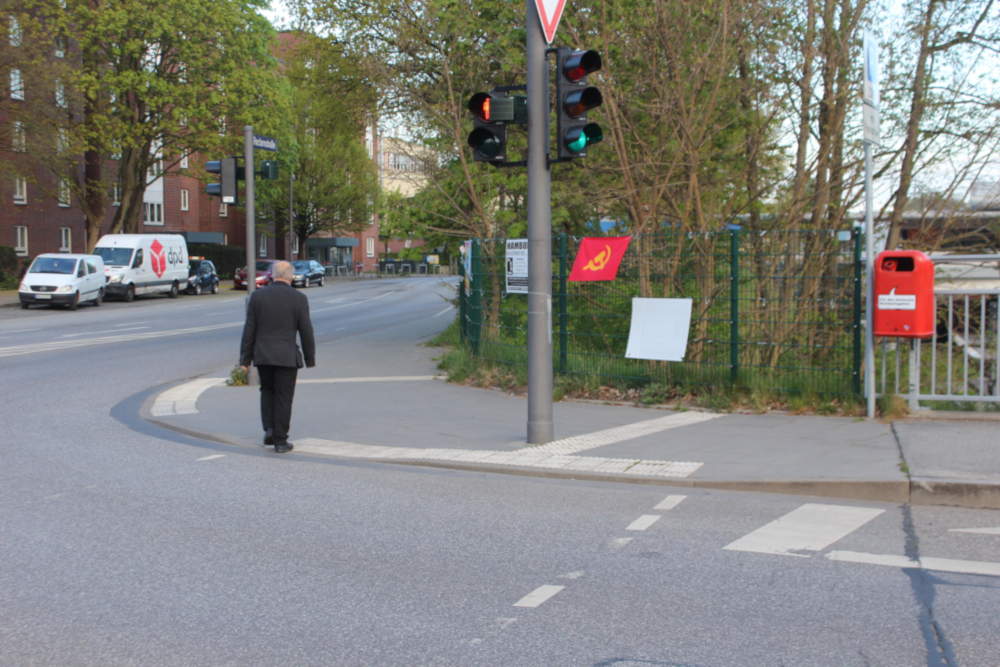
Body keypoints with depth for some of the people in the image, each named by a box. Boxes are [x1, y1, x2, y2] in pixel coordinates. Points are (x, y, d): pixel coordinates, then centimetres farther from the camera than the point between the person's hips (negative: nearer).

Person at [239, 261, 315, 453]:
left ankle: (269, 429, 7)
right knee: (284, 396, 5)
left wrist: (245, 358, 8)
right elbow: (306, 331, -2)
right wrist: (310, 358, 8)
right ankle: (280, 441, 8)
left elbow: (249, 330, 2)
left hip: (262, 355, 2)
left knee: (267, 390, 21)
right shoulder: (299, 298, -5)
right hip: (287, 356, -2)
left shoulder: (257, 296, 0)